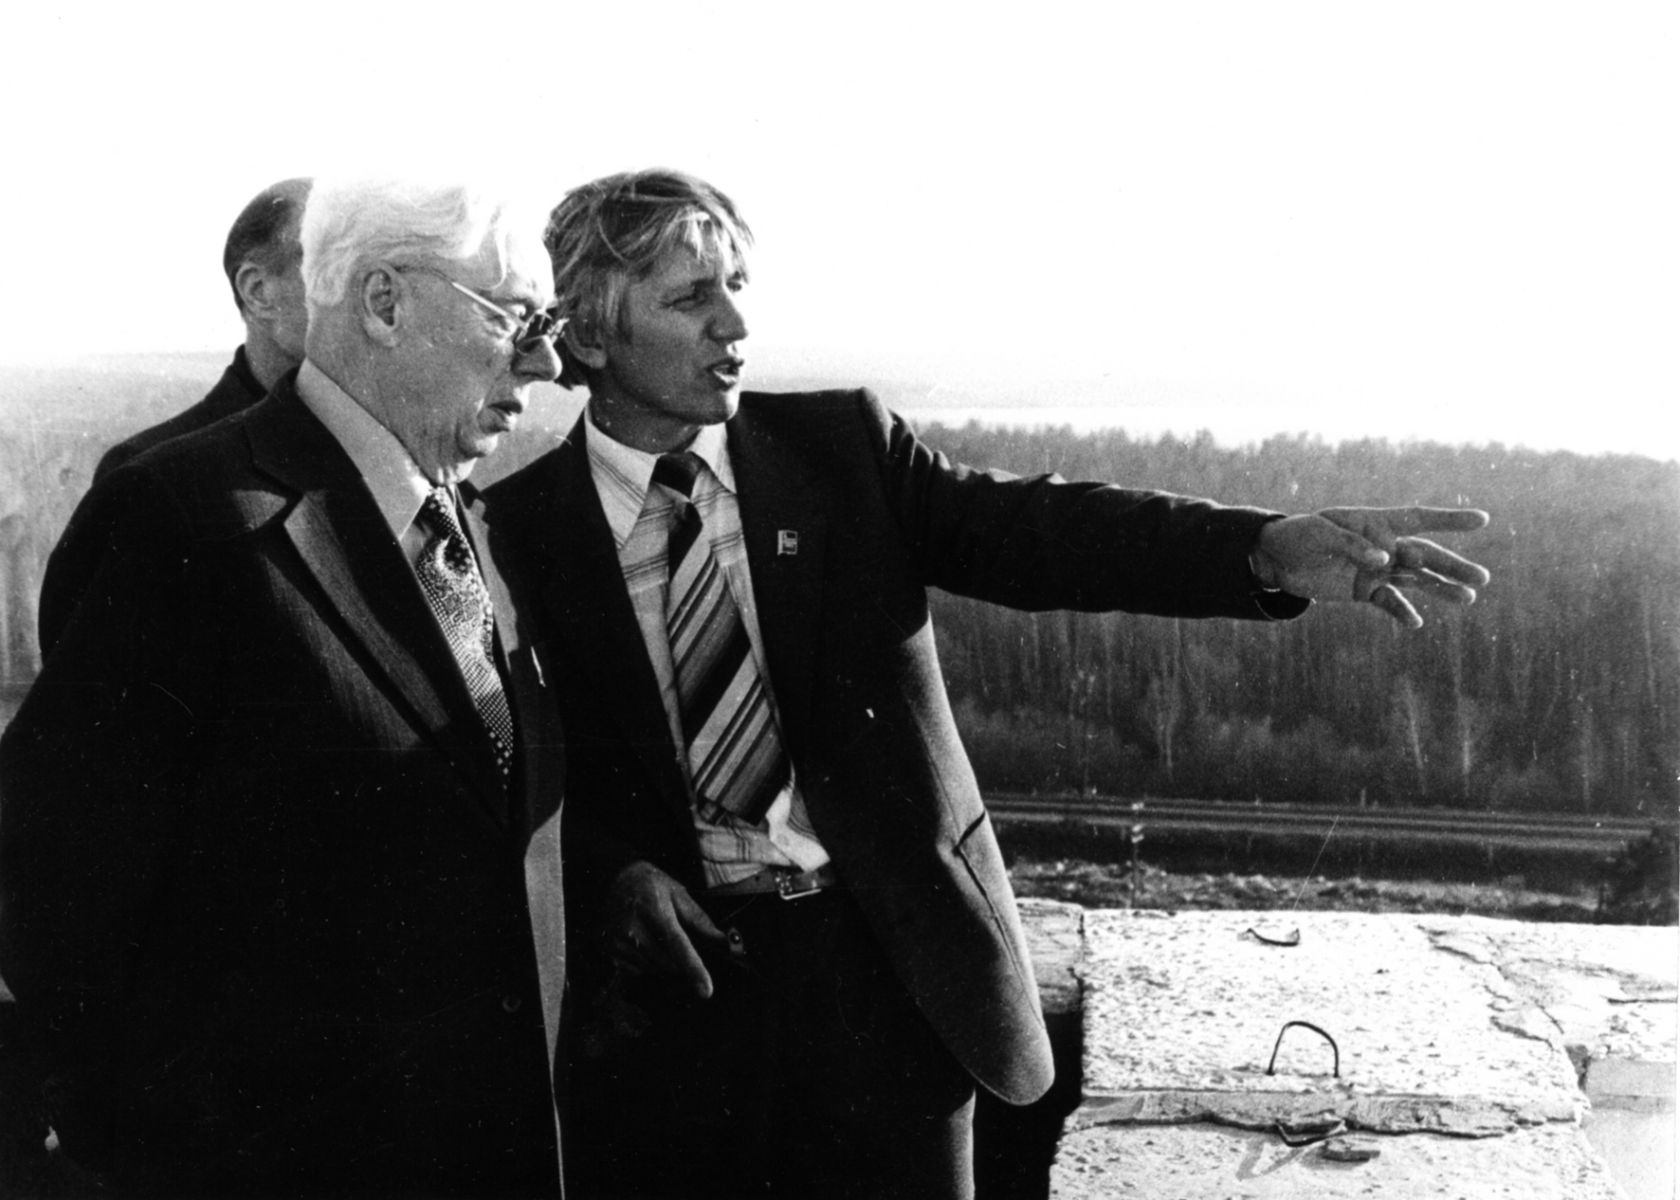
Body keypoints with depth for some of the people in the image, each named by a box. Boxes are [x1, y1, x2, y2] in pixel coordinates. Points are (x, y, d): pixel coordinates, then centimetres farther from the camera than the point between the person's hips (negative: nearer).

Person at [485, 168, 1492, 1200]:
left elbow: (1029, 529, -11)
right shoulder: (521, 528, -3)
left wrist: (1272, 547, -25)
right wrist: (615, 873, -19)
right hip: (666, 974, -1)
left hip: (885, 965, 2)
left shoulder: (842, 444, 1)